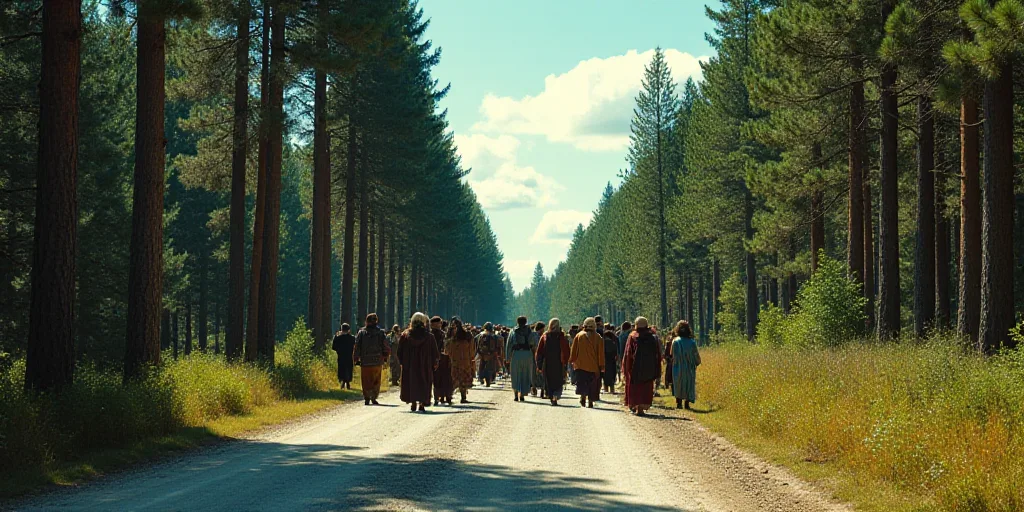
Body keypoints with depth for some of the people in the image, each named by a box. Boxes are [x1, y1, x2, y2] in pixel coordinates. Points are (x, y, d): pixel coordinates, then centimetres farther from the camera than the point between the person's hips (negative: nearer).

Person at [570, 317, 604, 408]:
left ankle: (583, 396, -25)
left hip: (581, 365, 0)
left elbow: (573, 350, 5)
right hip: (594, 365, 0)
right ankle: (591, 402, 6)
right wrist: (602, 365, 1)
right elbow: (601, 353, -2)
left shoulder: (579, 336, 1)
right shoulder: (598, 337, -1)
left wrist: (572, 361, 15)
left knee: (582, 383, -2)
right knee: (593, 384, 8)